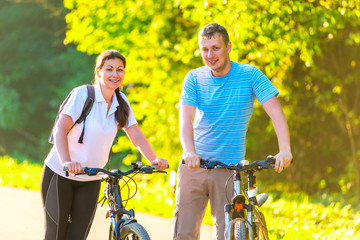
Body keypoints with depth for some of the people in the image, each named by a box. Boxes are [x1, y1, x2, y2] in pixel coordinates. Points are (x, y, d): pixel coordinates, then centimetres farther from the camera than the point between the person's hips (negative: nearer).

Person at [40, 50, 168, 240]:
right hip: (60, 174, -4)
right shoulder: (83, 94, -14)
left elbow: (136, 136, -1)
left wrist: (154, 160, -19)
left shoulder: (121, 103, 3)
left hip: (90, 180, 4)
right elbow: (60, 129, -24)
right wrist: (66, 161, -40)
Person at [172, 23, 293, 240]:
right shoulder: (194, 78, 2)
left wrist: (285, 149, -29)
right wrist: (189, 151, -30)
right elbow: (186, 118, -10)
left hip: (230, 167, -2)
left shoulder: (250, 75, -4)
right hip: (194, 165, 2)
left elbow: (275, 111, -13)